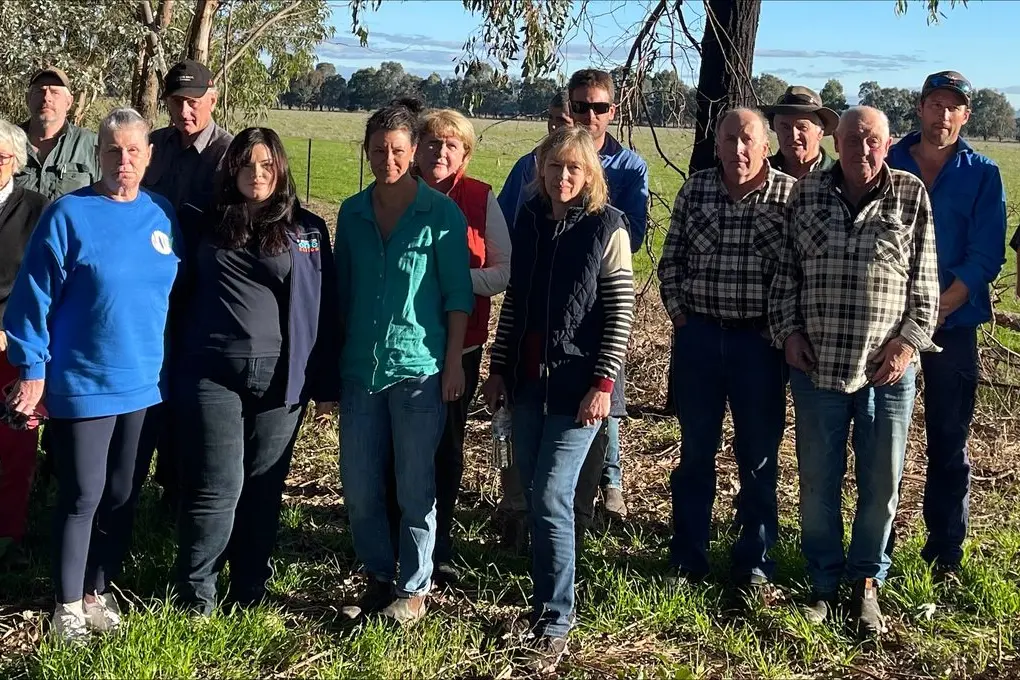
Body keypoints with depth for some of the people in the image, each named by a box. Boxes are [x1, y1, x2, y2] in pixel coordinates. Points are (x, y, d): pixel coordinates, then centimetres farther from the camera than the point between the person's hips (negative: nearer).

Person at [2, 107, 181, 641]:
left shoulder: (162, 215, 5)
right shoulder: (68, 214, -9)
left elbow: (176, 293, 12)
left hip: (144, 382, 4)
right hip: (81, 383, -4)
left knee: (120, 494, 14)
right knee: (82, 495, 2)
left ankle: (99, 591, 29)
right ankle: (68, 604, 17)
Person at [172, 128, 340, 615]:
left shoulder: (308, 231, 6)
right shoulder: (205, 226, 8)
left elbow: (324, 310, 5)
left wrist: (327, 384, 2)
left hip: (280, 379, 1)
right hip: (212, 374, 0)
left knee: (264, 489, 8)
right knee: (216, 487, -3)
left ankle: (251, 595, 22)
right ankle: (195, 598, 11)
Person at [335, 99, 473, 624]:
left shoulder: (440, 213, -5)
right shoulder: (352, 213, 7)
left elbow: (458, 294, -3)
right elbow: (342, 291, 14)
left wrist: (454, 362, -7)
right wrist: (335, 358, 11)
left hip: (418, 368, -4)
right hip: (360, 368, 4)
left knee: (415, 488, 4)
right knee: (359, 487, 8)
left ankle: (414, 588, 19)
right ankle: (378, 578, 26)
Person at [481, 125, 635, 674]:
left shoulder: (607, 227, -7)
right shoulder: (528, 220, 7)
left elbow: (621, 313, -9)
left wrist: (603, 384, -15)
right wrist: (498, 367, 11)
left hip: (576, 384, -5)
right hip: (527, 379, 5)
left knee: (551, 498, -9)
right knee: (533, 495, 11)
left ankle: (555, 624, 2)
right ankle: (546, 597, 27)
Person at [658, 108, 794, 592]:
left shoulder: (791, 194, -5)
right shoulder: (694, 190, 3)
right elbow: (670, 260, 8)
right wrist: (678, 314, 1)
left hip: (759, 340, -2)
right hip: (698, 335, 2)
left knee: (758, 455, 7)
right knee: (695, 450, 12)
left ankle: (755, 560, 21)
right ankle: (688, 556, 25)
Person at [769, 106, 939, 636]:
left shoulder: (911, 195, 2)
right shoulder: (807, 194, 4)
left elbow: (924, 281, 3)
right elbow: (785, 272, 8)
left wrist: (909, 340, -5)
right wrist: (788, 331, -1)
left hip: (887, 369, -1)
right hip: (817, 366, 1)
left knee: (881, 483, 8)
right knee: (817, 482, 9)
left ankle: (867, 583, 25)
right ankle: (824, 582, 25)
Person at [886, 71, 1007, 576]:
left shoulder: (982, 175, -1)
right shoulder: (888, 165, 2)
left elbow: (985, 258, -6)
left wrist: (937, 309, -16)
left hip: (952, 324, -1)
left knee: (948, 440, 6)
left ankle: (945, 551, 18)